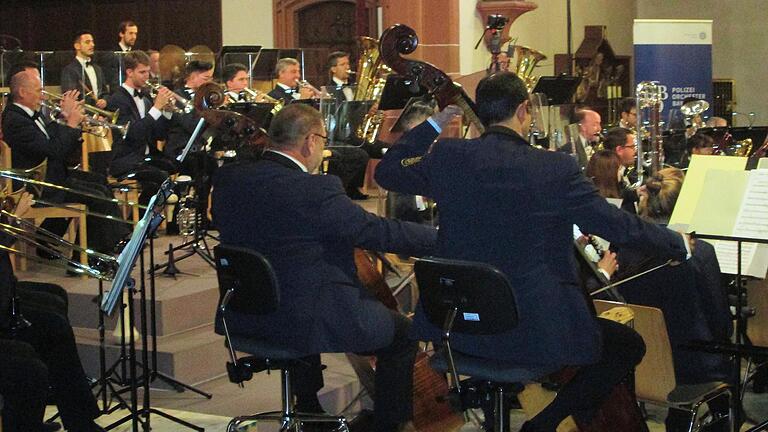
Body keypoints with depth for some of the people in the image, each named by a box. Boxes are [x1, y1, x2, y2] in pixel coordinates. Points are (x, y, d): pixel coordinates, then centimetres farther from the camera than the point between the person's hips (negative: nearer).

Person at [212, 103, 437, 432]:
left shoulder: (228, 179, -3)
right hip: (308, 324, -8)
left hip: (244, 317, 8)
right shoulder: (315, 190, -23)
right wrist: (443, 237, -3)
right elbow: (381, 232, -17)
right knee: (403, 334, 11)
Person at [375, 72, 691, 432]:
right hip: (534, 331, -6)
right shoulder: (556, 168, -14)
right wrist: (677, 244, 11)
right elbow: (617, 226, -6)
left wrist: (432, 125, 20)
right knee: (628, 345, 15)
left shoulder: (448, 157, -4)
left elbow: (386, 173, 14)